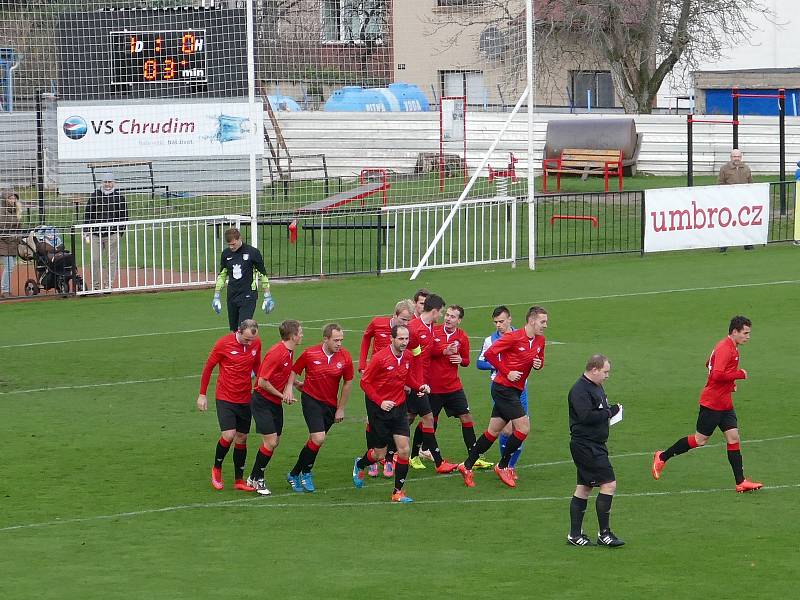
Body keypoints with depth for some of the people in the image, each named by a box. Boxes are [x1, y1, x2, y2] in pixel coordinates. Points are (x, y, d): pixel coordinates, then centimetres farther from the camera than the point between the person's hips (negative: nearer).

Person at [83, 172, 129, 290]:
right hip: (95, 235, 1)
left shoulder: (119, 197, 5)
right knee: (94, 260, -2)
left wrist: (120, 232, -2)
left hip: (112, 235, -1)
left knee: (111, 260, 0)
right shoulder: (95, 196, 8)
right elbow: (87, 215, 10)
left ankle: (108, 285, 8)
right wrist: (87, 233, 3)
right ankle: (96, 286, 7)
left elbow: (123, 216, 7)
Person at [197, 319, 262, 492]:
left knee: (241, 439, 8)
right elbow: (208, 367, -3)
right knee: (228, 435, -15)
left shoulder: (256, 343, -2)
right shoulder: (224, 343, -14)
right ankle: (217, 468, 11)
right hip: (225, 398, -4)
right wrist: (202, 395, 0)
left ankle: (239, 480, 17)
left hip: (245, 399, 4)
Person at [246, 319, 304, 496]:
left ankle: (254, 478, 22)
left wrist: (289, 388, -6)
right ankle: (256, 479, 5)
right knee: (270, 442, -11)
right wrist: (282, 396, -13)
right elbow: (262, 382, -23)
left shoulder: (290, 352, 5)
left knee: (275, 442, 10)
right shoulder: (276, 353, -24)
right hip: (262, 401, -9)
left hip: (276, 402, 9)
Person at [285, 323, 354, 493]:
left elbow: (347, 383, 4)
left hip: (330, 404, 4)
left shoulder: (344, 357, -7)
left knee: (314, 441, 9)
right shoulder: (309, 354, -13)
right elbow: (294, 371, 4)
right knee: (318, 438, -17)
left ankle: (295, 475, 25)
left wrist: (341, 409, 6)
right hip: (311, 400, -4)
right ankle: (306, 473, 4)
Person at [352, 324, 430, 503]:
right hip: (379, 409, -4)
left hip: (399, 408, 4)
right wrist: (380, 402, -19)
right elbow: (365, 383, -11)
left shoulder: (408, 357, -1)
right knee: (379, 454, 5)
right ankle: (360, 464, 40)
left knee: (404, 450, -6)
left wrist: (420, 387, -5)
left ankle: (398, 491, 6)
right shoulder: (380, 358, -18)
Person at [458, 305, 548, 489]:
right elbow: (489, 354, -17)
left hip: (515, 390, 8)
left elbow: (540, 361, 23)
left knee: (493, 431, 11)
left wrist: (538, 364, -2)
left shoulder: (540, 341, 7)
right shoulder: (513, 338, -17)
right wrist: (507, 373, -15)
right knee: (523, 427, -11)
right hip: (504, 389, -8)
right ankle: (503, 466, 3)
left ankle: (467, 466, 19)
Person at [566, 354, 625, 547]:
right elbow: (587, 416, -27)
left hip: (595, 445, 11)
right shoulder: (580, 390, -17)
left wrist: (613, 409, 2)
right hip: (586, 446, -11)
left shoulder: (596, 387, 15)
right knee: (609, 484, -11)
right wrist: (609, 412, -15)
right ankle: (604, 534, -6)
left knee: (584, 487, 12)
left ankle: (575, 534, 16)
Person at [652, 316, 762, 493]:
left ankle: (740, 482, 0)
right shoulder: (724, 349, -19)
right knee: (700, 440, -1)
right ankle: (662, 457, 14)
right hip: (712, 403, -10)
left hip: (725, 403, 10)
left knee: (733, 438, 2)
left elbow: (709, 365, 26)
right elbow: (717, 374, -30)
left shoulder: (731, 347, 13)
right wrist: (740, 374, -19)